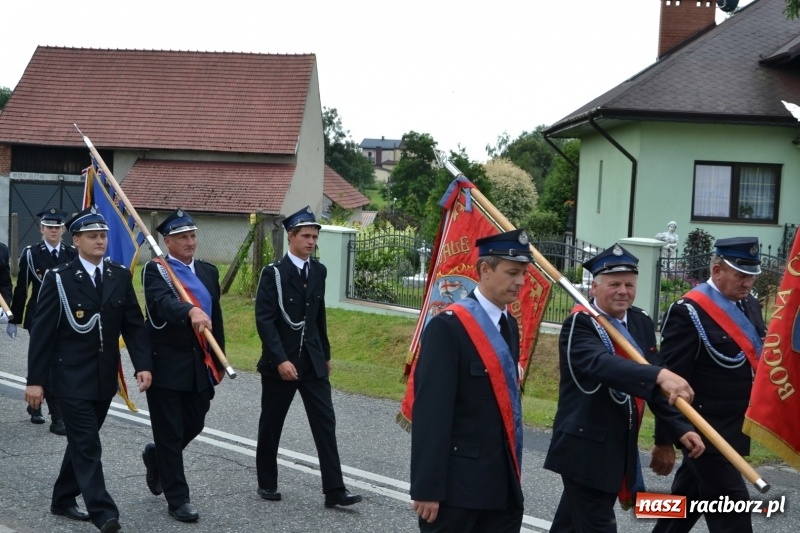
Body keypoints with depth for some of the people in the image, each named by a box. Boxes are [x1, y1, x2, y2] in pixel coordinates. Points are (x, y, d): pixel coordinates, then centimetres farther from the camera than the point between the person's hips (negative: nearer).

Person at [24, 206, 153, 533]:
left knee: (81, 441, 16)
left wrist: (143, 365, -7)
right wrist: (35, 380, -11)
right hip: (72, 378, -5)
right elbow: (42, 332, -8)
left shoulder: (120, 276, 5)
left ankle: (63, 500, 32)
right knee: (88, 445, -7)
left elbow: (134, 325, 5)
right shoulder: (58, 279, -8)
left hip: (105, 378, 5)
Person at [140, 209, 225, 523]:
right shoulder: (155, 270, -8)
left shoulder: (208, 271, 10)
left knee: (194, 425, 13)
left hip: (200, 365, 6)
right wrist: (191, 311, -49)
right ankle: (177, 499, 11)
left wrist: (218, 359, 12)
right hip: (166, 365, -6)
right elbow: (162, 301, -30)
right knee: (170, 432, 1)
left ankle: (156, 456, 43)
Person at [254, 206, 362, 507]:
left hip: (313, 361, 4)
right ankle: (267, 483, 25)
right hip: (280, 361, -4)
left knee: (325, 422, -3)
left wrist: (325, 354, 17)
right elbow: (264, 319, -15)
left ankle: (334, 490, -2)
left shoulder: (318, 271, 7)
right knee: (271, 424, 9)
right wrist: (280, 360, -22)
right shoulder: (273, 273, -9)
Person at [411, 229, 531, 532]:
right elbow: (431, 413, -18)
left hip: (503, 483, 8)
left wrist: (513, 474, 17)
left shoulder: (509, 326, 12)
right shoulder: (448, 327, -14)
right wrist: (427, 488, -20)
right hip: (458, 482, -8)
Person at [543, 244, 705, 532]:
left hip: (621, 448, 7)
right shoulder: (579, 325, -15)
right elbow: (602, 363, -35)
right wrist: (659, 374, -48)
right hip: (585, 448, -7)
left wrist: (680, 427, -6)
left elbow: (655, 384, 7)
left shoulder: (642, 323, 7)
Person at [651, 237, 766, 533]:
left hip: (734, 428, 7)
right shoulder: (689, 311, -18)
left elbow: (757, 357, 18)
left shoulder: (749, 304, 7)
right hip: (706, 429, -7)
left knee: (689, 498, 19)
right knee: (731, 505, -5)